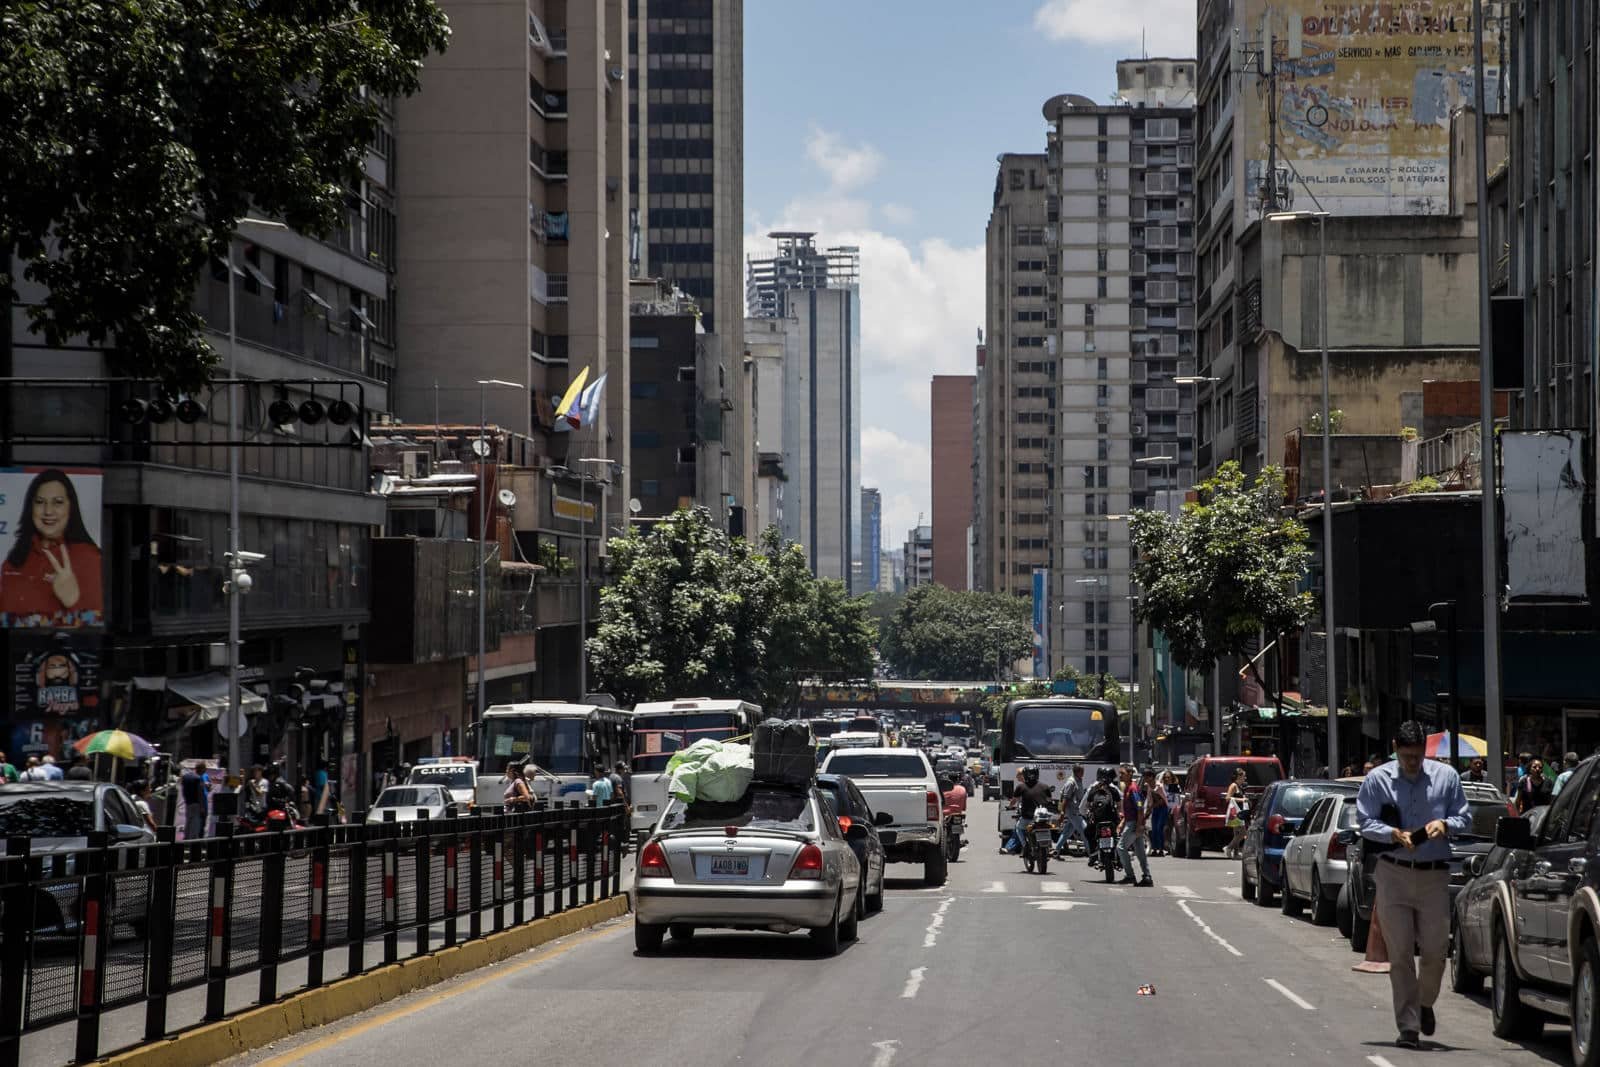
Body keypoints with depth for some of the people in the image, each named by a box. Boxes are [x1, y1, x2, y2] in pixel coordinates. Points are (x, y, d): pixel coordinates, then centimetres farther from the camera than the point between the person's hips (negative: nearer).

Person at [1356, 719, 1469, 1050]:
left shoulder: (1446, 776, 6)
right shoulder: (1377, 780, 1)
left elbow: (1464, 818, 10)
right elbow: (1365, 823, 0)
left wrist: (1445, 824, -11)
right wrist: (1395, 834, -16)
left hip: (1434, 874, 1)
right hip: (1393, 874, -1)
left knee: (1435, 949, 3)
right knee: (1400, 954, -2)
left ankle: (1425, 1003, 33)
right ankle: (1408, 1026, 1)